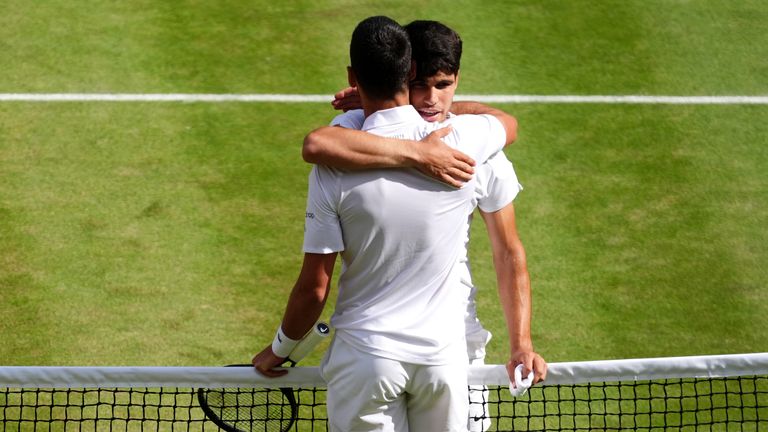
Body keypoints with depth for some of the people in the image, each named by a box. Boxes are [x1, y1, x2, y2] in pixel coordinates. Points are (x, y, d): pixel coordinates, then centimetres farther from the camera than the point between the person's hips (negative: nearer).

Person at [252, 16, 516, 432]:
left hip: (366, 355, -2)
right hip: (444, 351, 2)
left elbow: (314, 288, -9)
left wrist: (279, 349, 8)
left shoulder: (333, 170, -14)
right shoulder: (460, 140, -9)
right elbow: (508, 123, 19)